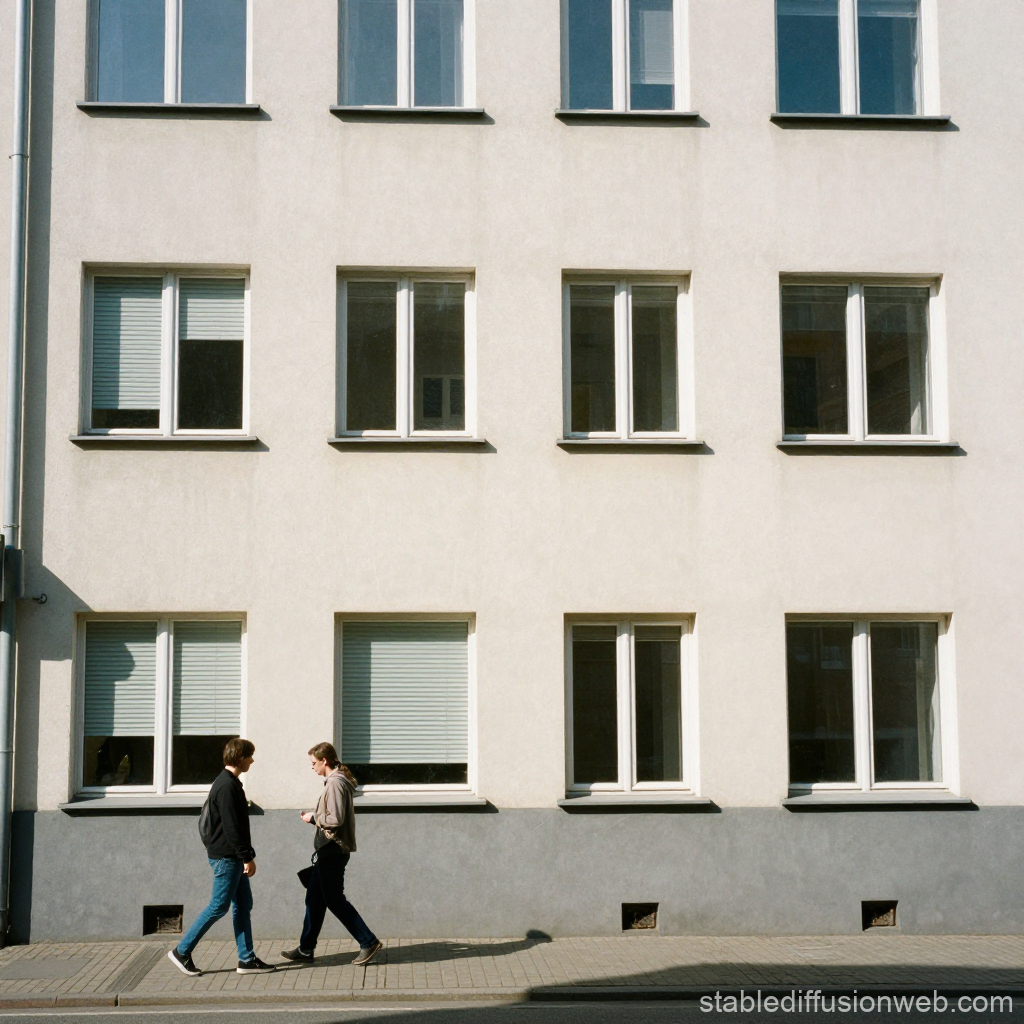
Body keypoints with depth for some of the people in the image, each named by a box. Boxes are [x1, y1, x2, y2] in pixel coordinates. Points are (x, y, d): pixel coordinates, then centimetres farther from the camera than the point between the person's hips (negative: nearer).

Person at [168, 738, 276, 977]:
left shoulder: (231, 783, 15)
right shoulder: (226, 786, -18)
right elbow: (231, 827, -22)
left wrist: (247, 855, 18)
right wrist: (247, 857, -19)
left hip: (234, 857, 10)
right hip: (225, 857, -10)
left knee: (243, 905, 9)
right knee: (219, 906, -4)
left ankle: (247, 959, 12)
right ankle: (182, 951, 5)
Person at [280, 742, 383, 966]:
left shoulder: (335, 783, -18)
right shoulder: (336, 781, 14)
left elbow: (335, 819, -24)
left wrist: (314, 817, -11)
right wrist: (315, 816, 10)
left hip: (333, 851, -11)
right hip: (329, 851, 11)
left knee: (335, 900, -4)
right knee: (314, 898, 14)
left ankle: (369, 942, -1)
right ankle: (305, 949, 22)